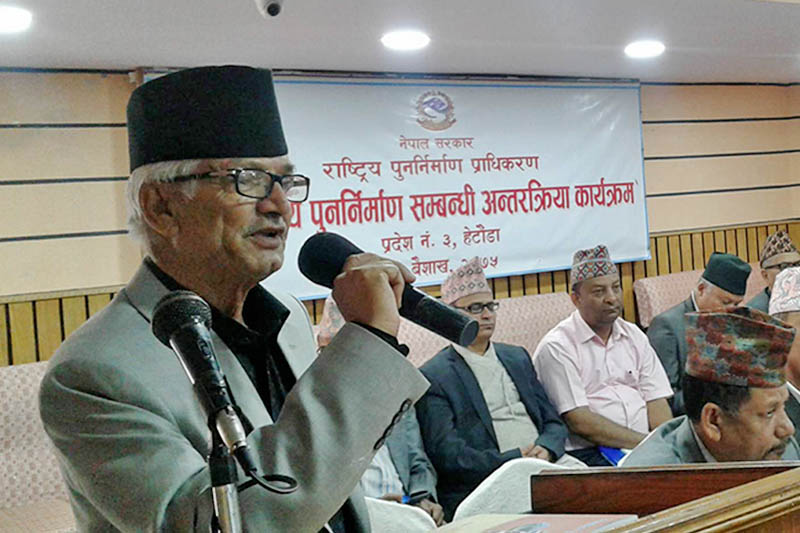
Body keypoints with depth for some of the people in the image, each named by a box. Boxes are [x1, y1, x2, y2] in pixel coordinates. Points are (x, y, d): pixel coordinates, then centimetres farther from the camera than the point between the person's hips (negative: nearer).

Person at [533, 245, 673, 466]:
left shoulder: (634, 336, 17)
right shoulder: (557, 347, -4)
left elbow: (656, 400, 11)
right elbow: (579, 422, -11)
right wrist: (645, 443, -14)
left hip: (642, 443, 6)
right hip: (588, 453, -6)